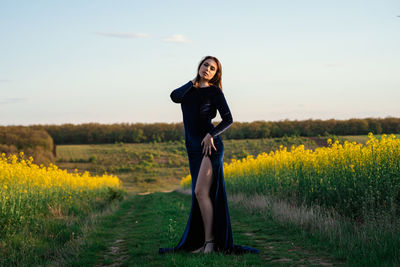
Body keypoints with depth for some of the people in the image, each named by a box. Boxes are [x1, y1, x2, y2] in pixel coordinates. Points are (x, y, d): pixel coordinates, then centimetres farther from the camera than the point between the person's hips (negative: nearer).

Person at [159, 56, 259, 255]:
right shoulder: (189, 89, 14)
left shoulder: (214, 91, -2)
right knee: (201, 194, 7)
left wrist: (211, 134, -21)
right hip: (193, 149, 6)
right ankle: (199, 241, 10)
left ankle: (210, 241, -8)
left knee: (201, 191, -15)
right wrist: (193, 82, -2)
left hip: (210, 146, -6)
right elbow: (175, 97, -8)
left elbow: (228, 119, -9)